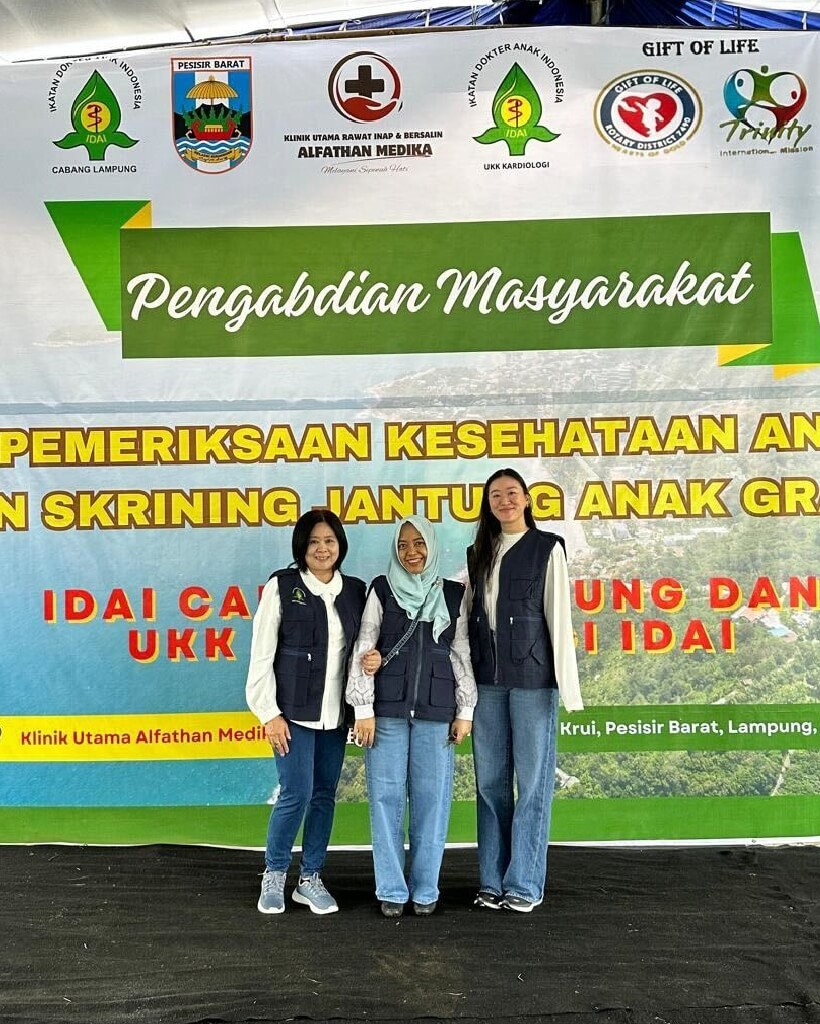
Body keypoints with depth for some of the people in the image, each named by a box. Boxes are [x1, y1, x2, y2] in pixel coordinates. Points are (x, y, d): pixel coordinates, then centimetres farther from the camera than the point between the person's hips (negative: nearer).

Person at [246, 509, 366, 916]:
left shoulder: (355, 590, 7)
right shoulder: (282, 586, -4)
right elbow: (261, 654, -5)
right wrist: (269, 712, -9)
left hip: (334, 713, 4)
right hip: (293, 711, -4)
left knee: (325, 794, 9)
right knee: (296, 793, -5)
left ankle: (310, 878, 24)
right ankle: (274, 875, 18)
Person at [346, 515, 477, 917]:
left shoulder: (453, 595, 7)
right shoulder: (381, 591, 3)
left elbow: (462, 654, 9)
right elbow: (363, 650, 2)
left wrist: (465, 710, 5)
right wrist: (363, 709, -3)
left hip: (435, 712, 1)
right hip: (388, 710, -1)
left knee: (432, 799, 4)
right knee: (387, 798, 2)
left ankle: (425, 889, 16)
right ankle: (392, 891, 13)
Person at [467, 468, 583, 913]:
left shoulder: (547, 548, 0)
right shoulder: (478, 555, 13)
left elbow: (559, 618, -5)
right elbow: (467, 614, 14)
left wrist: (568, 686, -9)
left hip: (533, 677, -4)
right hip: (487, 679, 5)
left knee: (532, 779, 1)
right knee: (490, 780, 9)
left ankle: (525, 884, 12)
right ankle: (492, 881, 19)